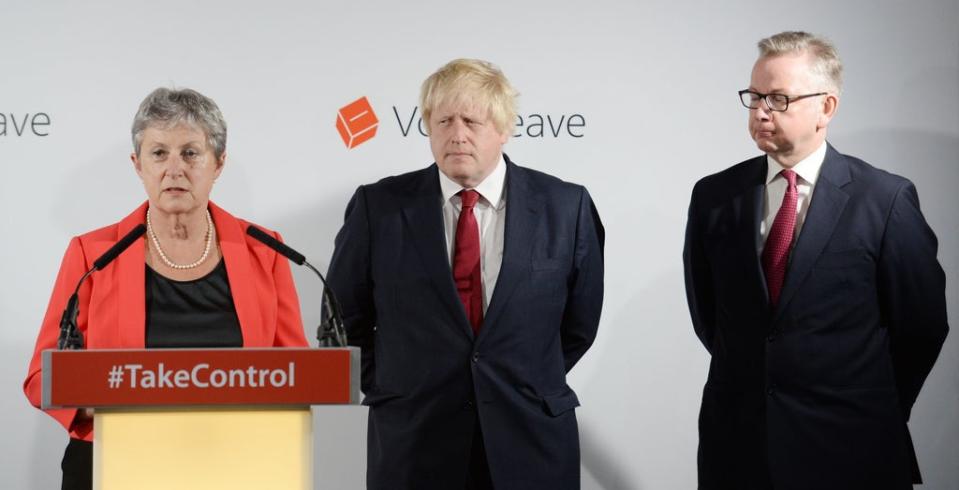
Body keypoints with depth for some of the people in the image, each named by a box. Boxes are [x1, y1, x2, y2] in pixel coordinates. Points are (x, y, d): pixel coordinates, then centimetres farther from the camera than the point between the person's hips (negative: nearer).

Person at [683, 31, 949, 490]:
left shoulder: (887, 199, -8)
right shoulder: (713, 195, 1)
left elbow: (920, 325, 0)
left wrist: (876, 412, 7)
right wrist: (746, 377, 12)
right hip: (736, 440, 3)